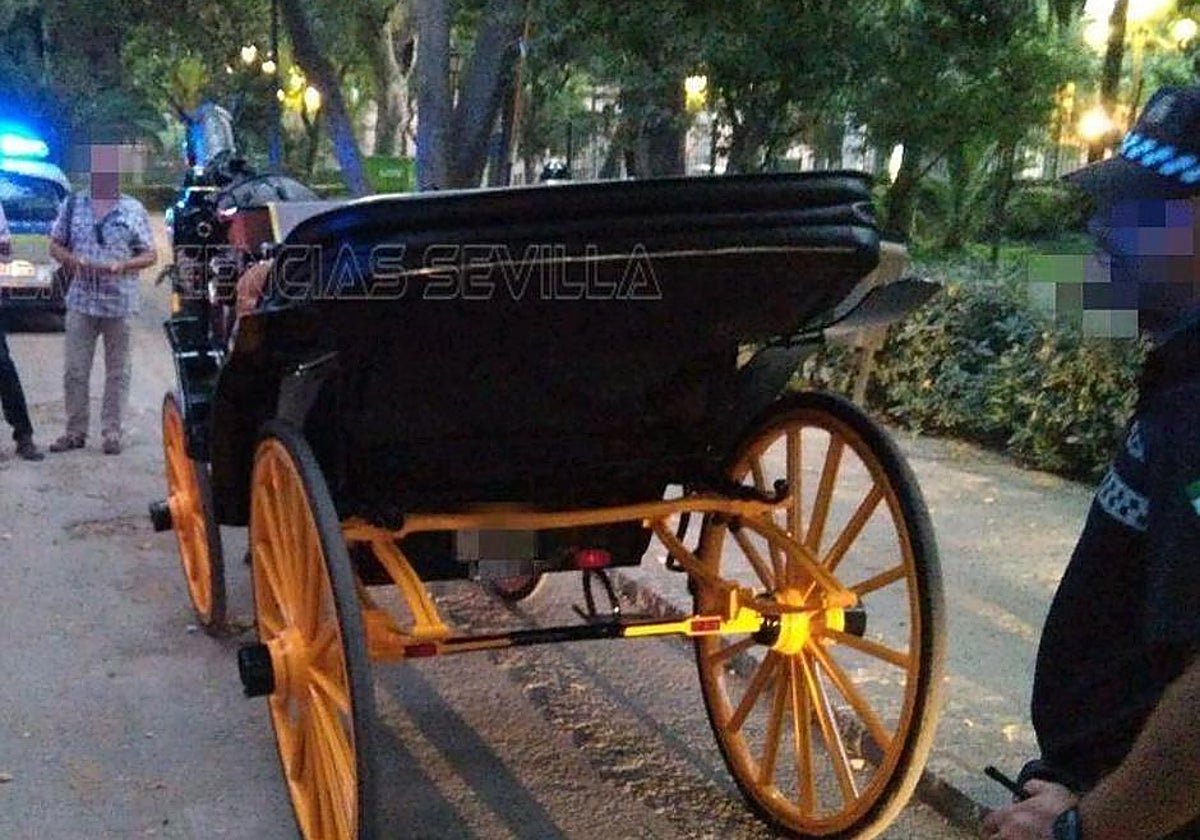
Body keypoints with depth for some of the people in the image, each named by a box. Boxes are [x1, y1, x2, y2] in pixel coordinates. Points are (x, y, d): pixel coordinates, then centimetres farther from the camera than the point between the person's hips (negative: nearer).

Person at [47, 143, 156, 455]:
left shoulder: (134, 210, 3)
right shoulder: (73, 205, 8)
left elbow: (150, 255, 4)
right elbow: (56, 245, 12)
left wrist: (122, 266, -15)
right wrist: (74, 261, -9)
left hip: (120, 303, -1)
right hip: (81, 301, 2)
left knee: (118, 371, 3)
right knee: (74, 370, 3)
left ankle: (112, 432, 11)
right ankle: (75, 431, 13)